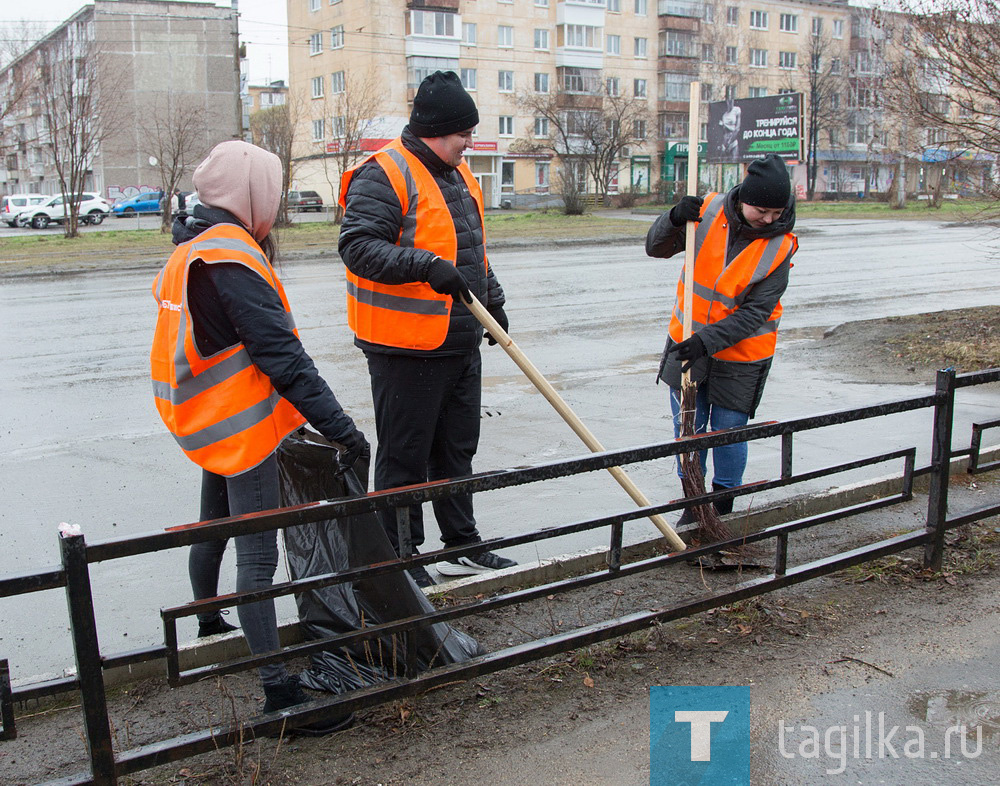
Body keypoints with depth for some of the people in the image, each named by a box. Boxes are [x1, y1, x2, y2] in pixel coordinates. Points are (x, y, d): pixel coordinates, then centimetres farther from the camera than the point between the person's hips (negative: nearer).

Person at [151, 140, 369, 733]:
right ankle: (279, 689, -3)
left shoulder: (190, 251, 11)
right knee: (259, 554, -8)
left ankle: (209, 625, 48)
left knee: (214, 527, 26)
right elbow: (282, 354, -27)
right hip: (243, 427, -10)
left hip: (207, 422, 10)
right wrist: (341, 427, -26)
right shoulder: (231, 260, -21)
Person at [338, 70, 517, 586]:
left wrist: (492, 300, 22)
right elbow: (359, 245, -25)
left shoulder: (458, 175, 15)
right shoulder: (383, 175, -14)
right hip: (406, 348, -9)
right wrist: (426, 265, -33)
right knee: (404, 457, 1)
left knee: (457, 448, 18)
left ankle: (462, 546, 32)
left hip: (461, 341, 9)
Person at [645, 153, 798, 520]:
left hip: (740, 355, -2)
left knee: (729, 431, 5)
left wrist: (709, 341, -29)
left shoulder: (779, 247, -15)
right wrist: (675, 219, -24)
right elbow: (656, 248, -3)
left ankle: (723, 505, 27)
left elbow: (755, 312, -18)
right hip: (687, 343, 3)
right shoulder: (709, 211, -9)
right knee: (687, 427, 9)